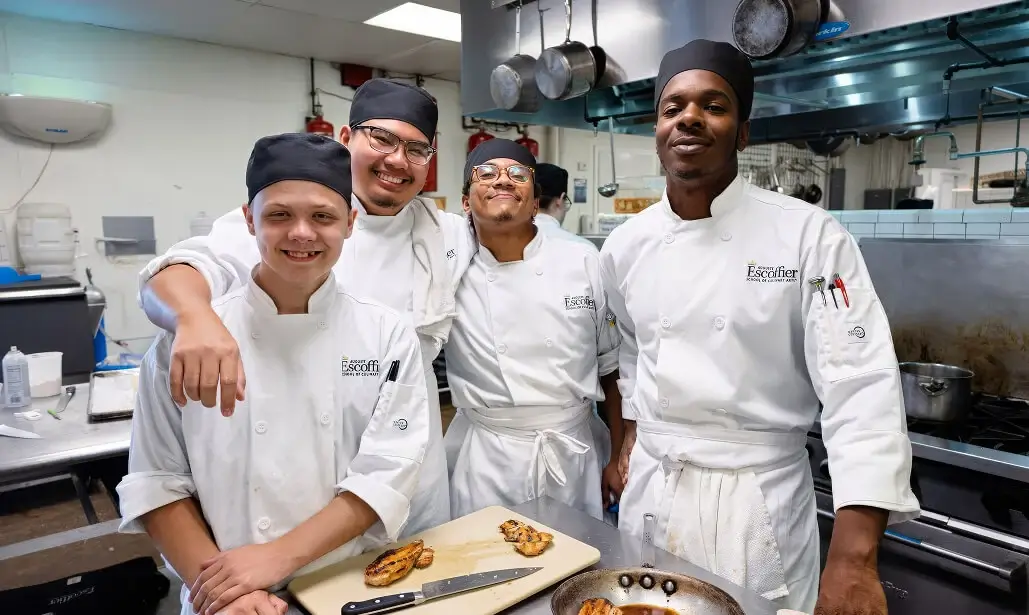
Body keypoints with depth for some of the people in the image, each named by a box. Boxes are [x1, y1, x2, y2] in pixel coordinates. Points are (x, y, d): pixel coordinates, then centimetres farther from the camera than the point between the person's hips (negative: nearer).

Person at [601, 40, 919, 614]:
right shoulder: (625, 246, -1)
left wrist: (854, 557, -27)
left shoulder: (812, 236, -15)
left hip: (759, 500, -4)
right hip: (650, 487, 4)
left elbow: (862, 387, -21)